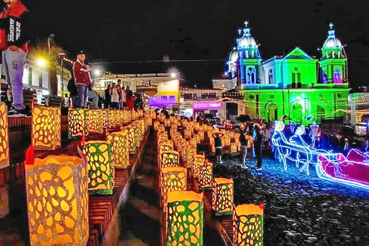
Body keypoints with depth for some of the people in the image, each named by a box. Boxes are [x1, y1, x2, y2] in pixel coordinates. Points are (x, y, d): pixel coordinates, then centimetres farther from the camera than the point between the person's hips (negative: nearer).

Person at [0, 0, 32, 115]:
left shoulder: (23, 12, -2)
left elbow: (28, 34, -10)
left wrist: (17, 45, -18)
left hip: (15, 50, -9)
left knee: (15, 79, -12)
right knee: (10, 80, 8)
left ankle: (17, 107, -10)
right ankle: (20, 106, 11)